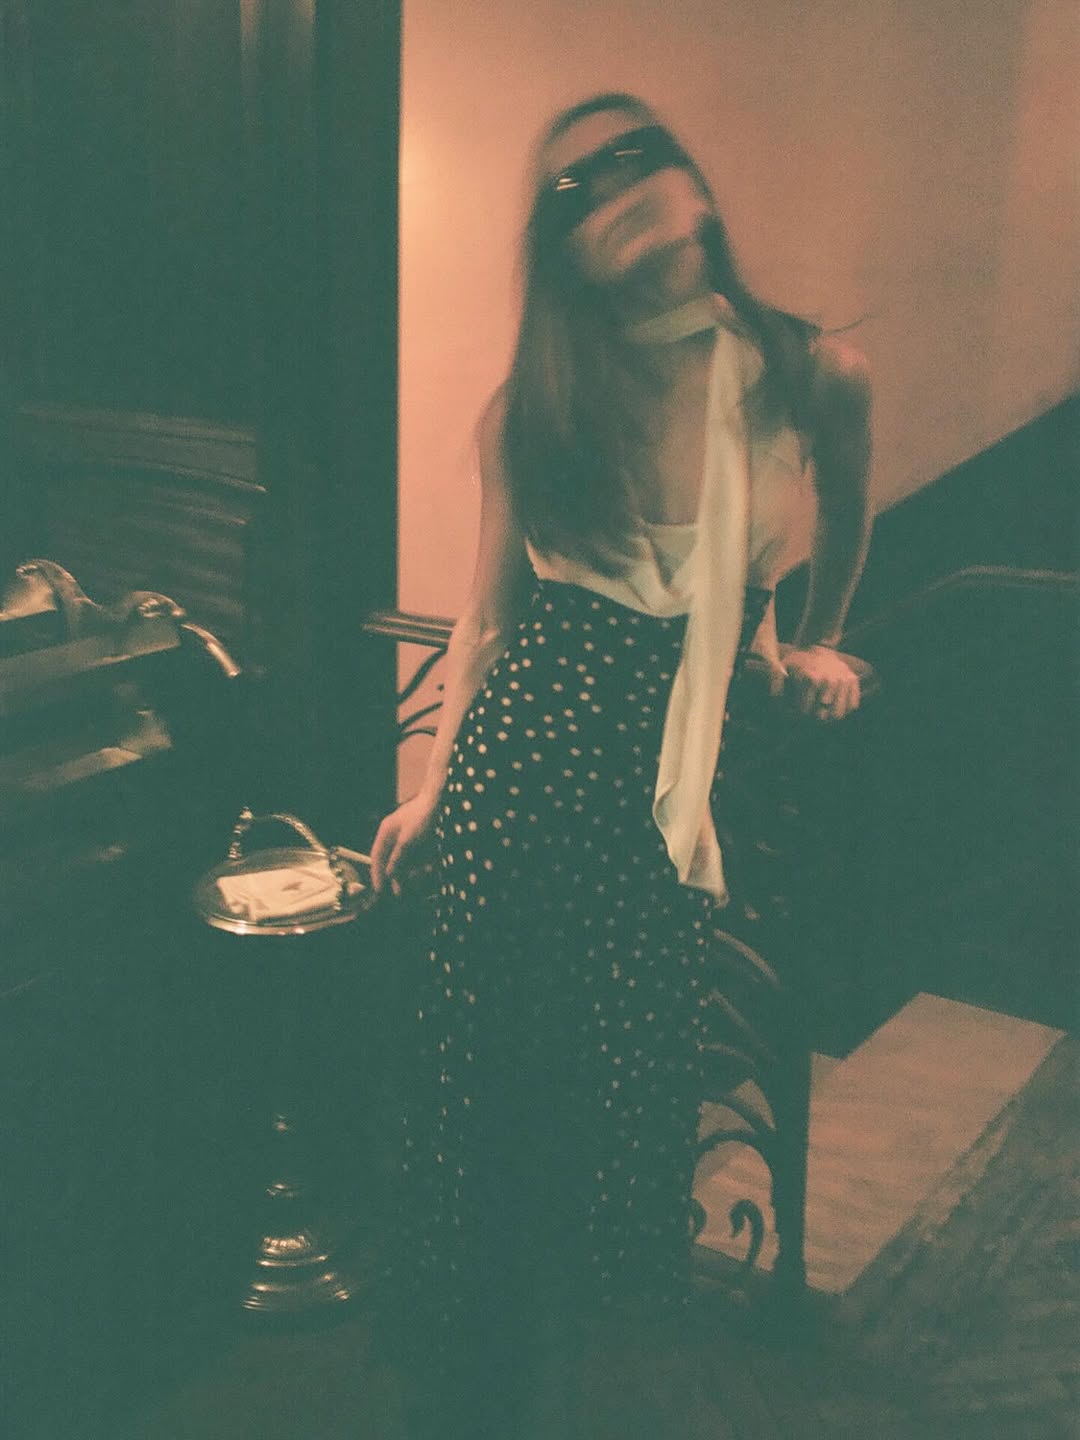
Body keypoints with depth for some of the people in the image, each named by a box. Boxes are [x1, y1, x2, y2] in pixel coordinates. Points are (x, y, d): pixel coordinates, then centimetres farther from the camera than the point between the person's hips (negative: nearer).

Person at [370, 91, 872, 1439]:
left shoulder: (812, 377, -3)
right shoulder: (528, 413, -1)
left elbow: (846, 515, 18)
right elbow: (488, 617, 8)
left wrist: (814, 641, 24)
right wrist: (431, 789, 10)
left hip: (676, 783, 0)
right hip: (521, 773, 0)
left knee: (626, 1070, 9)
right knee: (483, 1065, 6)